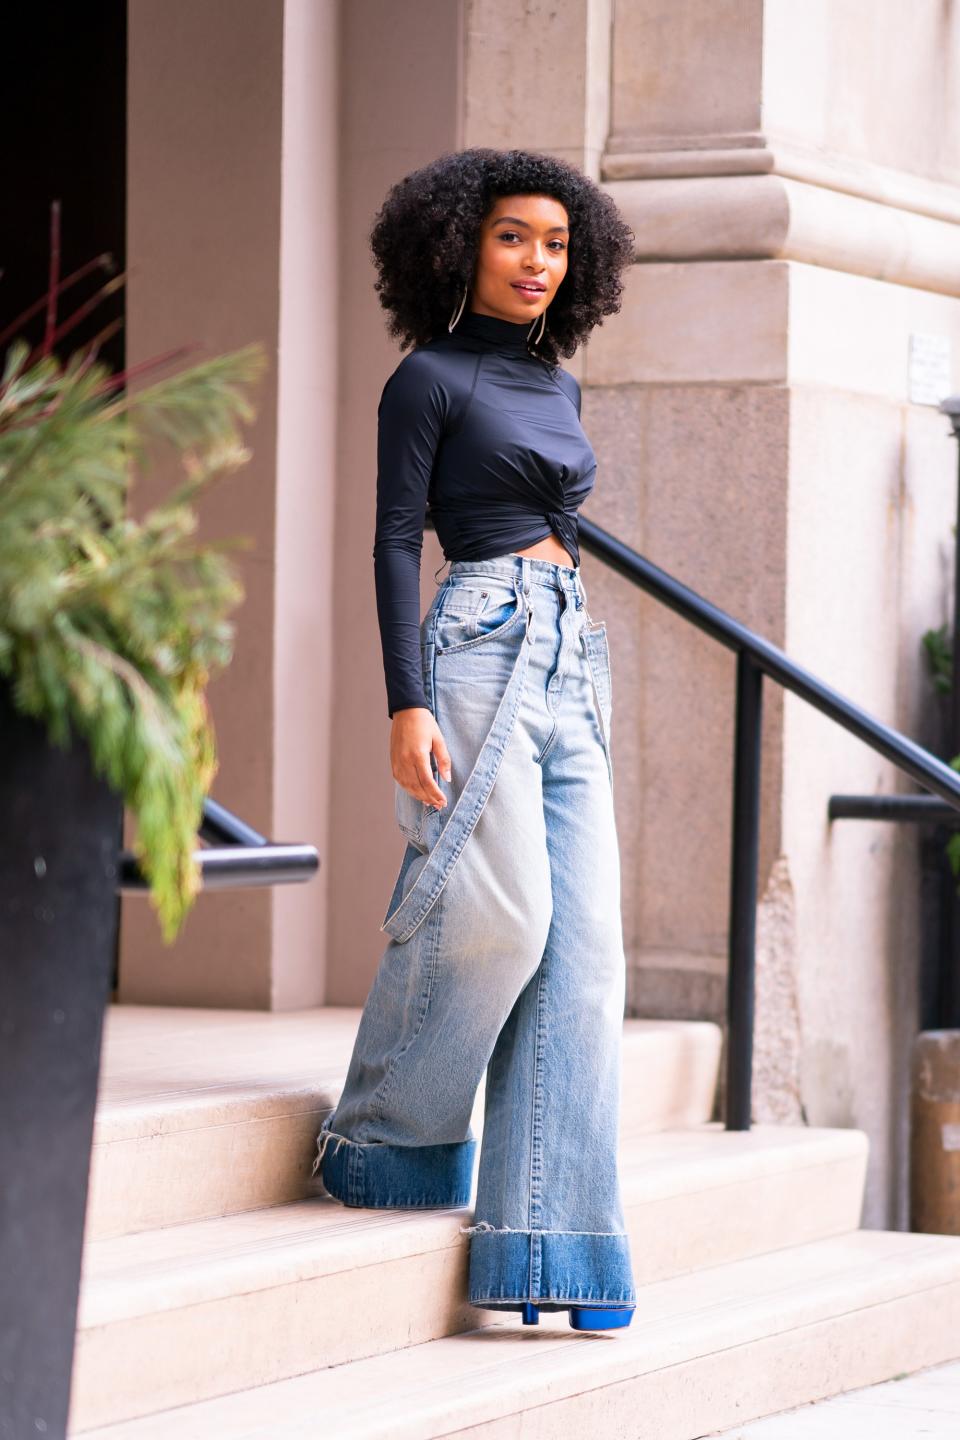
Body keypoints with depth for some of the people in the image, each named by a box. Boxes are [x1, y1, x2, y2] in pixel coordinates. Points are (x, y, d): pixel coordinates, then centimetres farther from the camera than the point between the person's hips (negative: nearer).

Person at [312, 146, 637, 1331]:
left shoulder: (556, 385, 20)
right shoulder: (430, 378, -1)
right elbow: (396, 541, -6)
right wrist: (407, 703, -16)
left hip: (572, 659, 7)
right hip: (482, 646, -7)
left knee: (582, 943, -2)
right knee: (500, 912, -17)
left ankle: (550, 1239, -3)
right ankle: (387, 1140, 6)